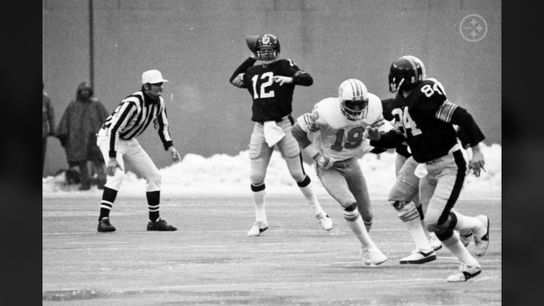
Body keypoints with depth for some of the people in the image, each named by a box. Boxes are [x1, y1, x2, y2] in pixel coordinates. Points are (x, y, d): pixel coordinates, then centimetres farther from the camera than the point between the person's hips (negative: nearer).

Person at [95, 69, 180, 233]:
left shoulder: (159, 102, -6)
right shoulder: (133, 103, -31)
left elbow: (162, 126, 10)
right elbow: (114, 129, -33)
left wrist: (169, 146, -6)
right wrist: (112, 158, -39)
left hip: (129, 142, 8)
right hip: (108, 138, -8)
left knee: (154, 176, 6)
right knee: (117, 174, -30)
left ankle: (155, 220, 17)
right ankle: (103, 219, -30)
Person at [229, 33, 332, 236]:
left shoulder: (284, 66, -2)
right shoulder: (252, 72, 12)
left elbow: (308, 79, -12)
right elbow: (234, 80, 26)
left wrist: (290, 79, -31)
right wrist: (251, 59, 20)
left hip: (283, 126, -4)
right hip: (260, 128, 4)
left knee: (298, 173, 1)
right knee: (256, 177, 2)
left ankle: (318, 212, 17)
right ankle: (260, 221, 15)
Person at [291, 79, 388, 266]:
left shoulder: (372, 108, -18)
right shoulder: (327, 113, -31)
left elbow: (379, 125, 6)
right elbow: (298, 131, -18)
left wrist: (363, 149, -7)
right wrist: (317, 157, -18)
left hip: (351, 162, 5)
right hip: (329, 166, -5)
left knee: (366, 213, 11)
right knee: (349, 204, -26)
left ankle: (365, 249, 37)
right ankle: (369, 248, -13)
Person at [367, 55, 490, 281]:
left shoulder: (426, 97, -23)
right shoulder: (402, 103, 6)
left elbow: (461, 117, -25)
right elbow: (398, 137, 18)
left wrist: (476, 150, -25)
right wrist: (378, 138, -1)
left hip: (450, 165, -9)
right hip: (428, 169, 9)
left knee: (435, 221, -16)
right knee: (436, 225, 9)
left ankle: (478, 225, 11)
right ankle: (469, 265, 23)